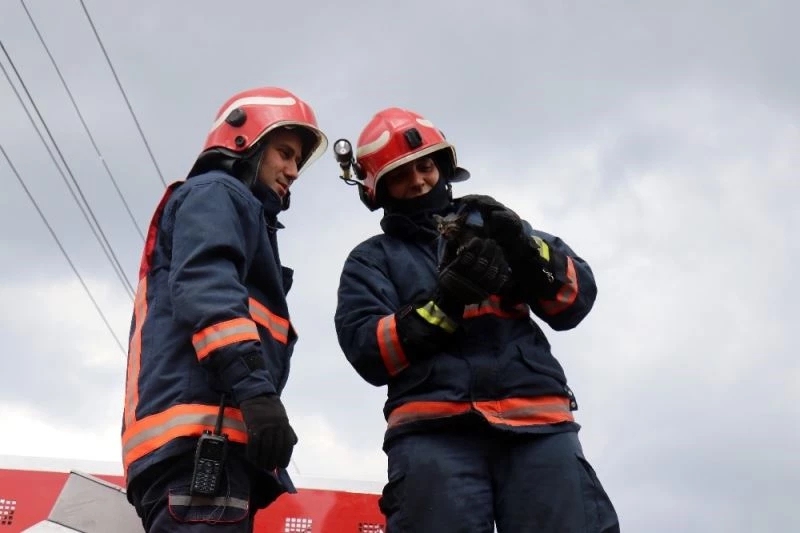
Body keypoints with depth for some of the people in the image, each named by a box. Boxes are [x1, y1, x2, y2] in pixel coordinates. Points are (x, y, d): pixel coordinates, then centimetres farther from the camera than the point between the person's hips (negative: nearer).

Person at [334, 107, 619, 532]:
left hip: (538, 421, 2)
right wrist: (446, 302, -11)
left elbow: (576, 299, 15)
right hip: (434, 431, -2)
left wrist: (525, 249, -4)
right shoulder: (372, 259, 20)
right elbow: (369, 353, 3)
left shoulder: (494, 226, 27)